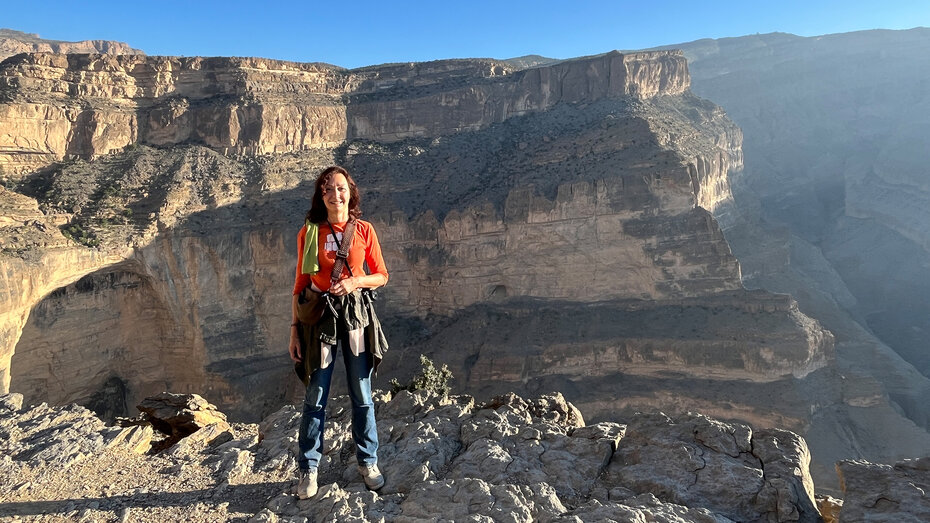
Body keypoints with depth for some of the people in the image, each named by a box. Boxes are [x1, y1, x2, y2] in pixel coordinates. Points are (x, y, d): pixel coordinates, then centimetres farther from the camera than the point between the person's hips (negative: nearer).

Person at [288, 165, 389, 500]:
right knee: (315, 396, 5)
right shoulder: (309, 233, 1)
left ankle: (368, 462, 25)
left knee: (362, 395, 8)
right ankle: (308, 469, 22)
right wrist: (294, 330, 1)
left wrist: (356, 281, -14)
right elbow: (300, 284, 3)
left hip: (356, 314, 0)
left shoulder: (364, 230, 1)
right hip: (318, 315, 0)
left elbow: (382, 276, 6)